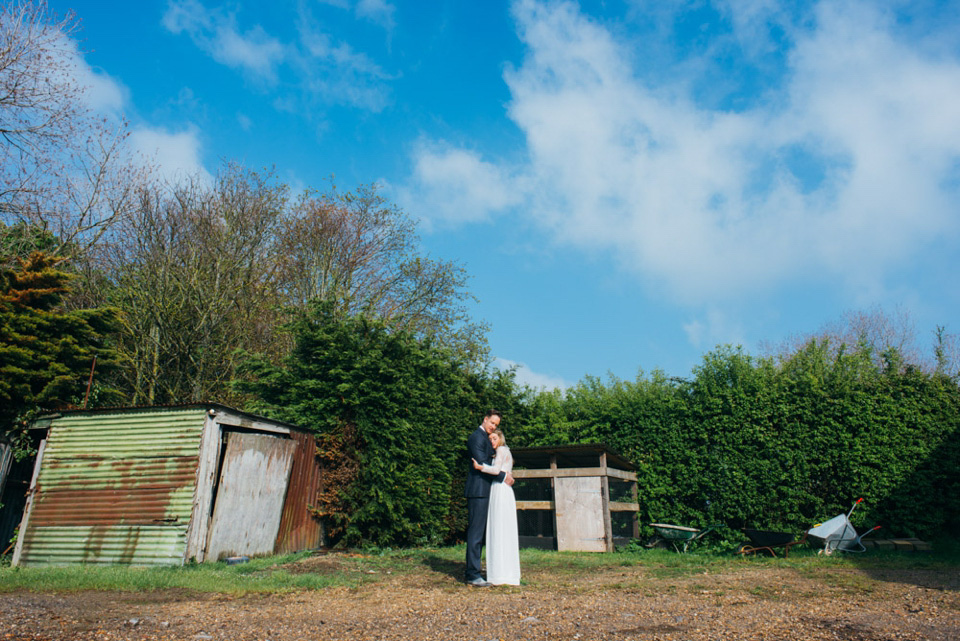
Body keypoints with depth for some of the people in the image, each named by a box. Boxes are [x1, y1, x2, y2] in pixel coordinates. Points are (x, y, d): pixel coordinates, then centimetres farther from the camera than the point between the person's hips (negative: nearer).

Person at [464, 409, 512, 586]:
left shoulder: (486, 438, 20)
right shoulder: (477, 437, -11)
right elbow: (481, 464, -20)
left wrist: (507, 475, 13)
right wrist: (503, 476, -15)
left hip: (484, 491, 10)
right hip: (478, 491, -10)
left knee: (481, 532, 13)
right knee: (476, 532, -7)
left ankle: (472, 570, 21)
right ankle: (473, 575, -4)